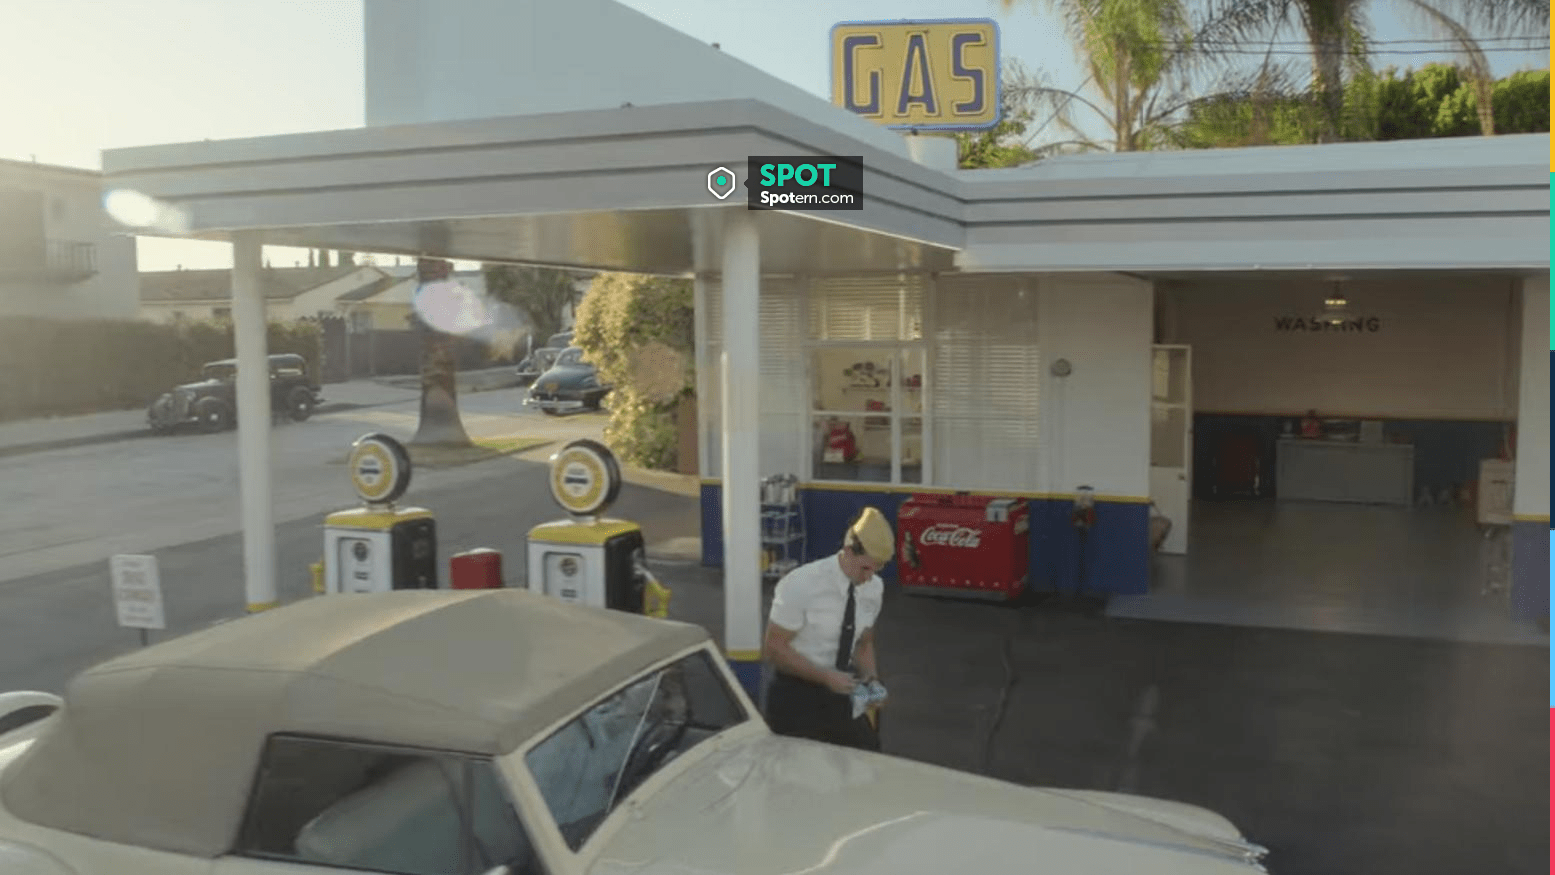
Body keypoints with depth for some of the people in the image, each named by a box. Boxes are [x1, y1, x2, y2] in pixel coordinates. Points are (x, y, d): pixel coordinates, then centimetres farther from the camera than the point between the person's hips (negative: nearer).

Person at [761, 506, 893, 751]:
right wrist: (826, 677, -25)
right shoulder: (802, 585, -23)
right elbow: (774, 648, -18)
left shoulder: (875, 588, -5)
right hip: (796, 694, -5)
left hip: (840, 693, 5)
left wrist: (870, 678, -10)